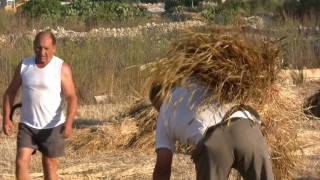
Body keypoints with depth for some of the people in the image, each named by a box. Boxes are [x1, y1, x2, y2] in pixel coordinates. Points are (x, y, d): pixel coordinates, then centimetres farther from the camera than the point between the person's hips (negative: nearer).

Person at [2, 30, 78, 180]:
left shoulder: (62, 68, -11)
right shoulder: (24, 65, -1)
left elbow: (72, 98, -17)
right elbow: (10, 92, 7)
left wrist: (69, 123, -32)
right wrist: (6, 118, -3)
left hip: (53, 127, -2)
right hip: (27, 126, 2)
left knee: (50, 168, 6)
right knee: (21, 163, -10)